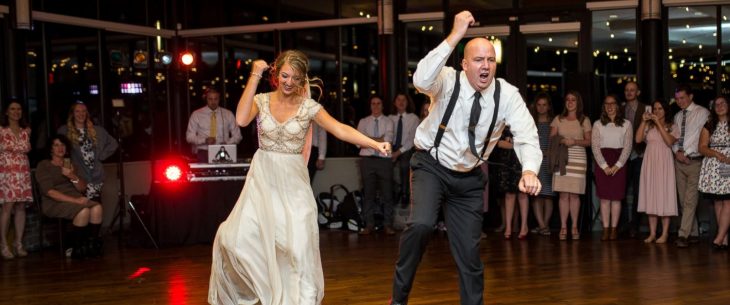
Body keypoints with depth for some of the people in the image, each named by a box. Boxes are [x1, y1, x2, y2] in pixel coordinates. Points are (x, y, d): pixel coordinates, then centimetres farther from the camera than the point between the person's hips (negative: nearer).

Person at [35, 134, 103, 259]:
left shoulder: (73, 165, 22)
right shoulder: (43, 166, 4)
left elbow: (82, 188, 12)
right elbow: (49, 191, -9)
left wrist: (73, 177, -10)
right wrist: (74, 200, -19)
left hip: (77, 200, 5)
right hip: (55, 203, -5)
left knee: (97, 207, -28)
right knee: (84, 211, -34)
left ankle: (92, 245, -24)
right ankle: (76, 249, -21)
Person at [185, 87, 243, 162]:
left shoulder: (228, 114, 10)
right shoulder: (196, 114, 6)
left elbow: (237, 136, 14)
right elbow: (189, 137, 6)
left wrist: (227, 143, -7)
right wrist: (205, 140, -12)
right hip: (203, 153, -1)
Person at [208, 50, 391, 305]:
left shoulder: (309, 106, -3)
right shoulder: (261, 100, 1)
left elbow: (341, 130, -14)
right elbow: (241, 119, -19)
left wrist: (375, 144, -28)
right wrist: (254, 77, -18)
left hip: (293, 183, -1)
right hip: (262, 180, 1)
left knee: (298, 245, -8)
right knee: (236, 238, -7)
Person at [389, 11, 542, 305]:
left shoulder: (507, 95, -13)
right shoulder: (449, 80, -19)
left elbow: (527, 136, -23)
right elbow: (421, 80, -42)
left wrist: (529, 170, -45)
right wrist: (455, 35, -44)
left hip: (469, 176, 3)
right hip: (431, 165, -3)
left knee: (469, 251, 5)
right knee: (421, 223, -27)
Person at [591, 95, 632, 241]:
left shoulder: (626, 124, 6)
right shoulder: (598, 124, 7)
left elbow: (627, 147, 1)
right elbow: (595, 147, 1)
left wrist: (617, 166, -9)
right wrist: (605, 166, -9)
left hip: (619, 164, 0)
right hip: (602, 164, 0)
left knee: (616, 197, -1)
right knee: (604, 197, -2)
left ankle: (614, 229, 4)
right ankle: (605, 230, 1)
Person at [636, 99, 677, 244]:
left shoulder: (671, 126, 4)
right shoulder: (648, 126, 12)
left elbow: (669, 142, -15)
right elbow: (638, 139, -4)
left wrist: (658, 123, -15)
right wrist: (643, 121, -8)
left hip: (664, 163, -3)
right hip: (649, 162, 3)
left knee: (664, 195, -3)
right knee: (651, 196, 4)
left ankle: (664, 233, 2)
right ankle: (652, 233, 9)